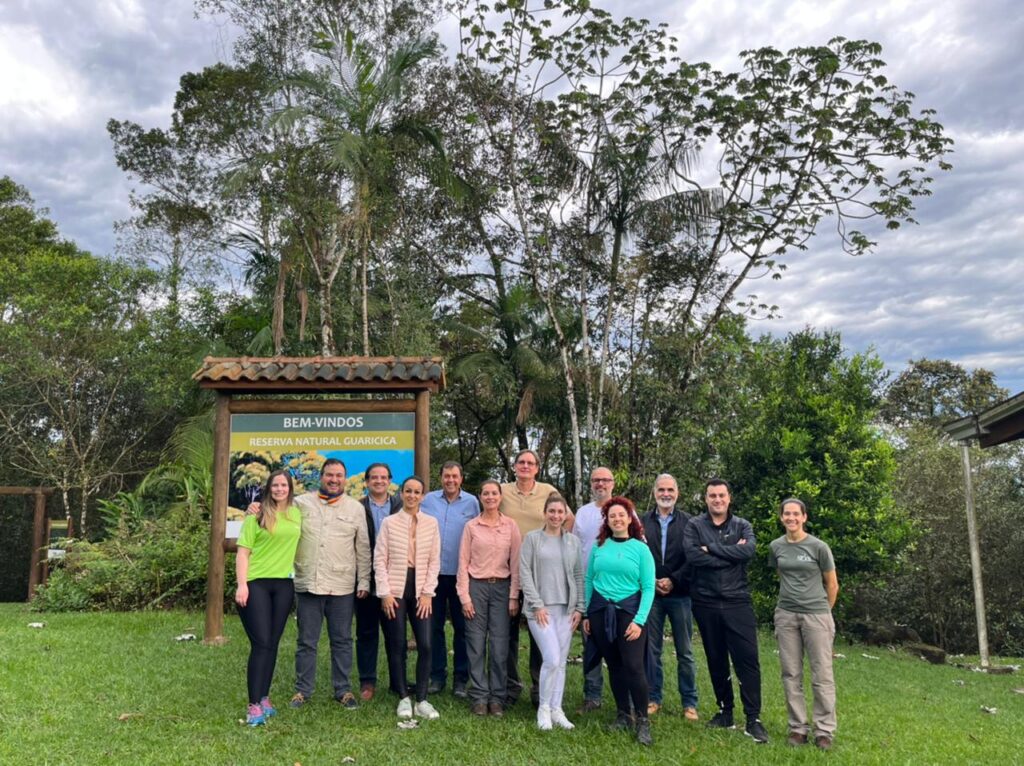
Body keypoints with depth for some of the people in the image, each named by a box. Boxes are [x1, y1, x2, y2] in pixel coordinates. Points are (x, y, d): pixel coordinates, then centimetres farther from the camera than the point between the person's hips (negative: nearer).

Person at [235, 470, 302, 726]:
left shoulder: (296, 514, 10)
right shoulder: (257, 515, -3)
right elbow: (243, 552, -5)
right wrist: (241, 584, -13)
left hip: (284, 584, 4)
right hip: (256, 583, -4)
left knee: (272, 643, 10)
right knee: (261, 643, -8)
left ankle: (264, 697, 21)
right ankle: (254, 705, -3)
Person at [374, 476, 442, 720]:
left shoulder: (431, 523, 5)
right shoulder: (389, 522, 2)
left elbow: (434, 561, 5)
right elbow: (379, 560, 0)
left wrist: (427, 592, -3)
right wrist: (385, 592, -7)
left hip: (420, 590, 1)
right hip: (395, 590, -1)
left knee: (425, 645, -5)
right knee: (398, 646, 2)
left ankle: (422, 700, 6)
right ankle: (404, 698, 15)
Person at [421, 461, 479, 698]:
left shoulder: (471, 502, 2)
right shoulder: (428, 500, 4)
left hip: (461, 573, -1)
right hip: (433, 572, 1)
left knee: (462, 627, 5)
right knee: (434, 626, 8)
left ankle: (460, 678, 15)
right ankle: (437, 676, 20)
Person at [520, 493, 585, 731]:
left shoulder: (573, 541, 9)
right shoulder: (533, 538, -1)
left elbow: (579, 576, 10)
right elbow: (524, 573, -4)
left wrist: (579, 607, 4)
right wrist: (537, 604, -10)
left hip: (566, 608, 4)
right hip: (541, 608, -4)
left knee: (561, 661, 6)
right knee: (552, 659, -11)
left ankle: (556, 710, 19)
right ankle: (543, 708, 8)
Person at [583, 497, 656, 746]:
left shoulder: (640, 548, -2)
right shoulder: (598, 546, 5)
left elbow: (648, 587, -5)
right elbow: (588, 581, 9)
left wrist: (639, 620, -13)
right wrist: (586, 614, 6)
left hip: (629, 610, -3)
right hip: (600, 610, 3)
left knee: (633, 666, -10)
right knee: (614, 665, 10)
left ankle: (643, 720, 3)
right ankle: (623, 714, 23)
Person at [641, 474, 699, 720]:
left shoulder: (688, 522, 1)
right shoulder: (643, 522, 5)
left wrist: (673, 581, -12)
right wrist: (652, 582, -7)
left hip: (680, 595, -1)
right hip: (651, 593, 1)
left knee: (685, 652, 6)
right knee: (651, 649, 8)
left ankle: (689, 703, 16)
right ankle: (653, 698, 20)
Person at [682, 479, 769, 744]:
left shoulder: (743, 525, 4)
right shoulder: (694, 526, 1)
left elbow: (748, 551, -16)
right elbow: (693, 555, -17)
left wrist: (712, 548, -16)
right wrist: (731, 555, -15)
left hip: (737, 602, 0)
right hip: (705, 603, 1)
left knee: (747, 659, -4)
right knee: (716, 660, 12)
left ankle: (753, 719, 5)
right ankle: (725, 711, 26)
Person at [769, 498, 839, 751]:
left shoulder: (819, 547, -6)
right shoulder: (776, 547, 4)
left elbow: (832, 584, 4)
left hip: (816, 615, -3)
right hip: (785, 615, 3)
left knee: (822, 675, -1)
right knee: (791, 674, 6)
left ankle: (824, 730, 9)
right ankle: (798, 728, 15)